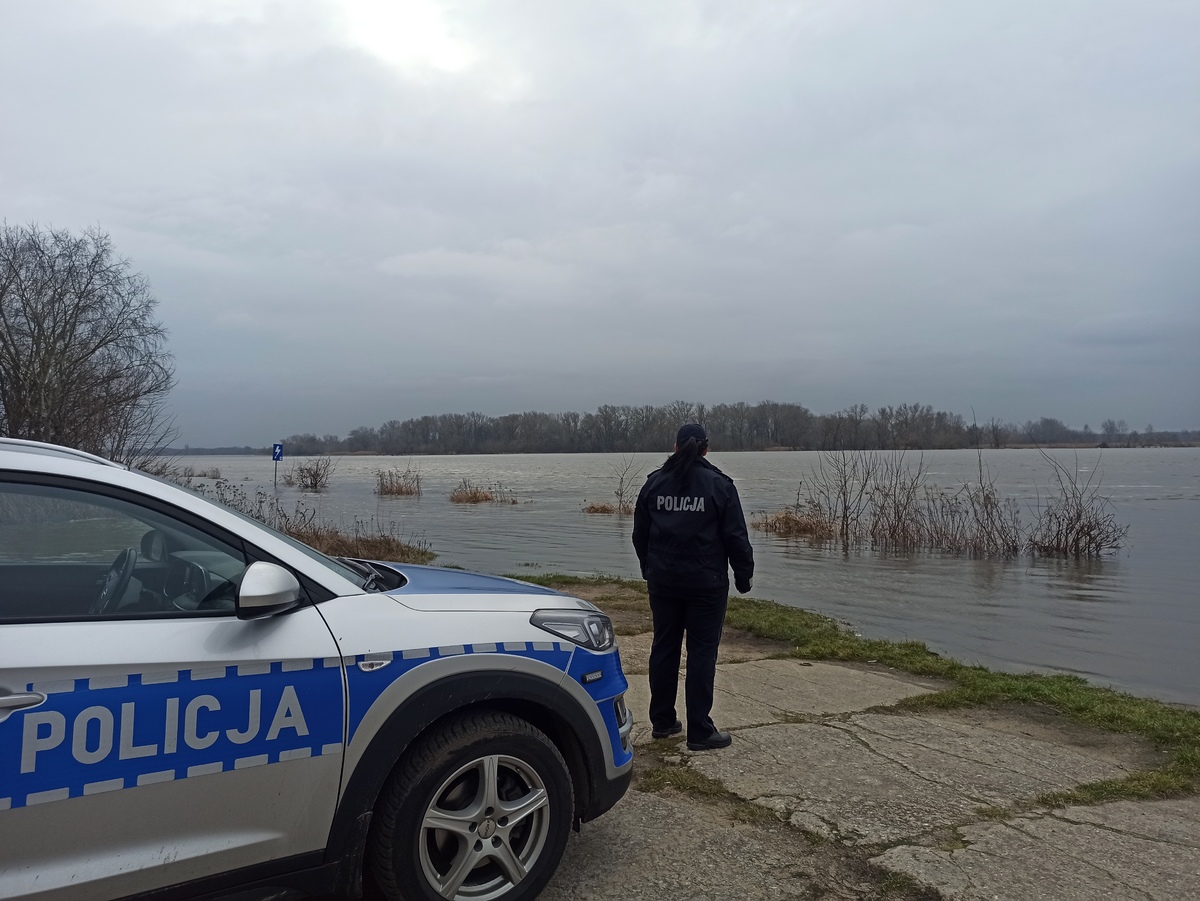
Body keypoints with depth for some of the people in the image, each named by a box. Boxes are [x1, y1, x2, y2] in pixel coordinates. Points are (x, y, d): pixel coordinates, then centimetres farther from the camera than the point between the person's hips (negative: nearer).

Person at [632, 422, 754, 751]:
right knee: (701, 652, 1)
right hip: (706, 583, -4)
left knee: (664, 647, 13)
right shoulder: (719, 484, -8)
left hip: (663, 581, 4)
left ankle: (662, 721, 23)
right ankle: (700, 732, 4)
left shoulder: (654, 482, 4)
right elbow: (736, 536, -7)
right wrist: (743, 575, 5)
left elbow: (640, 534, 11)